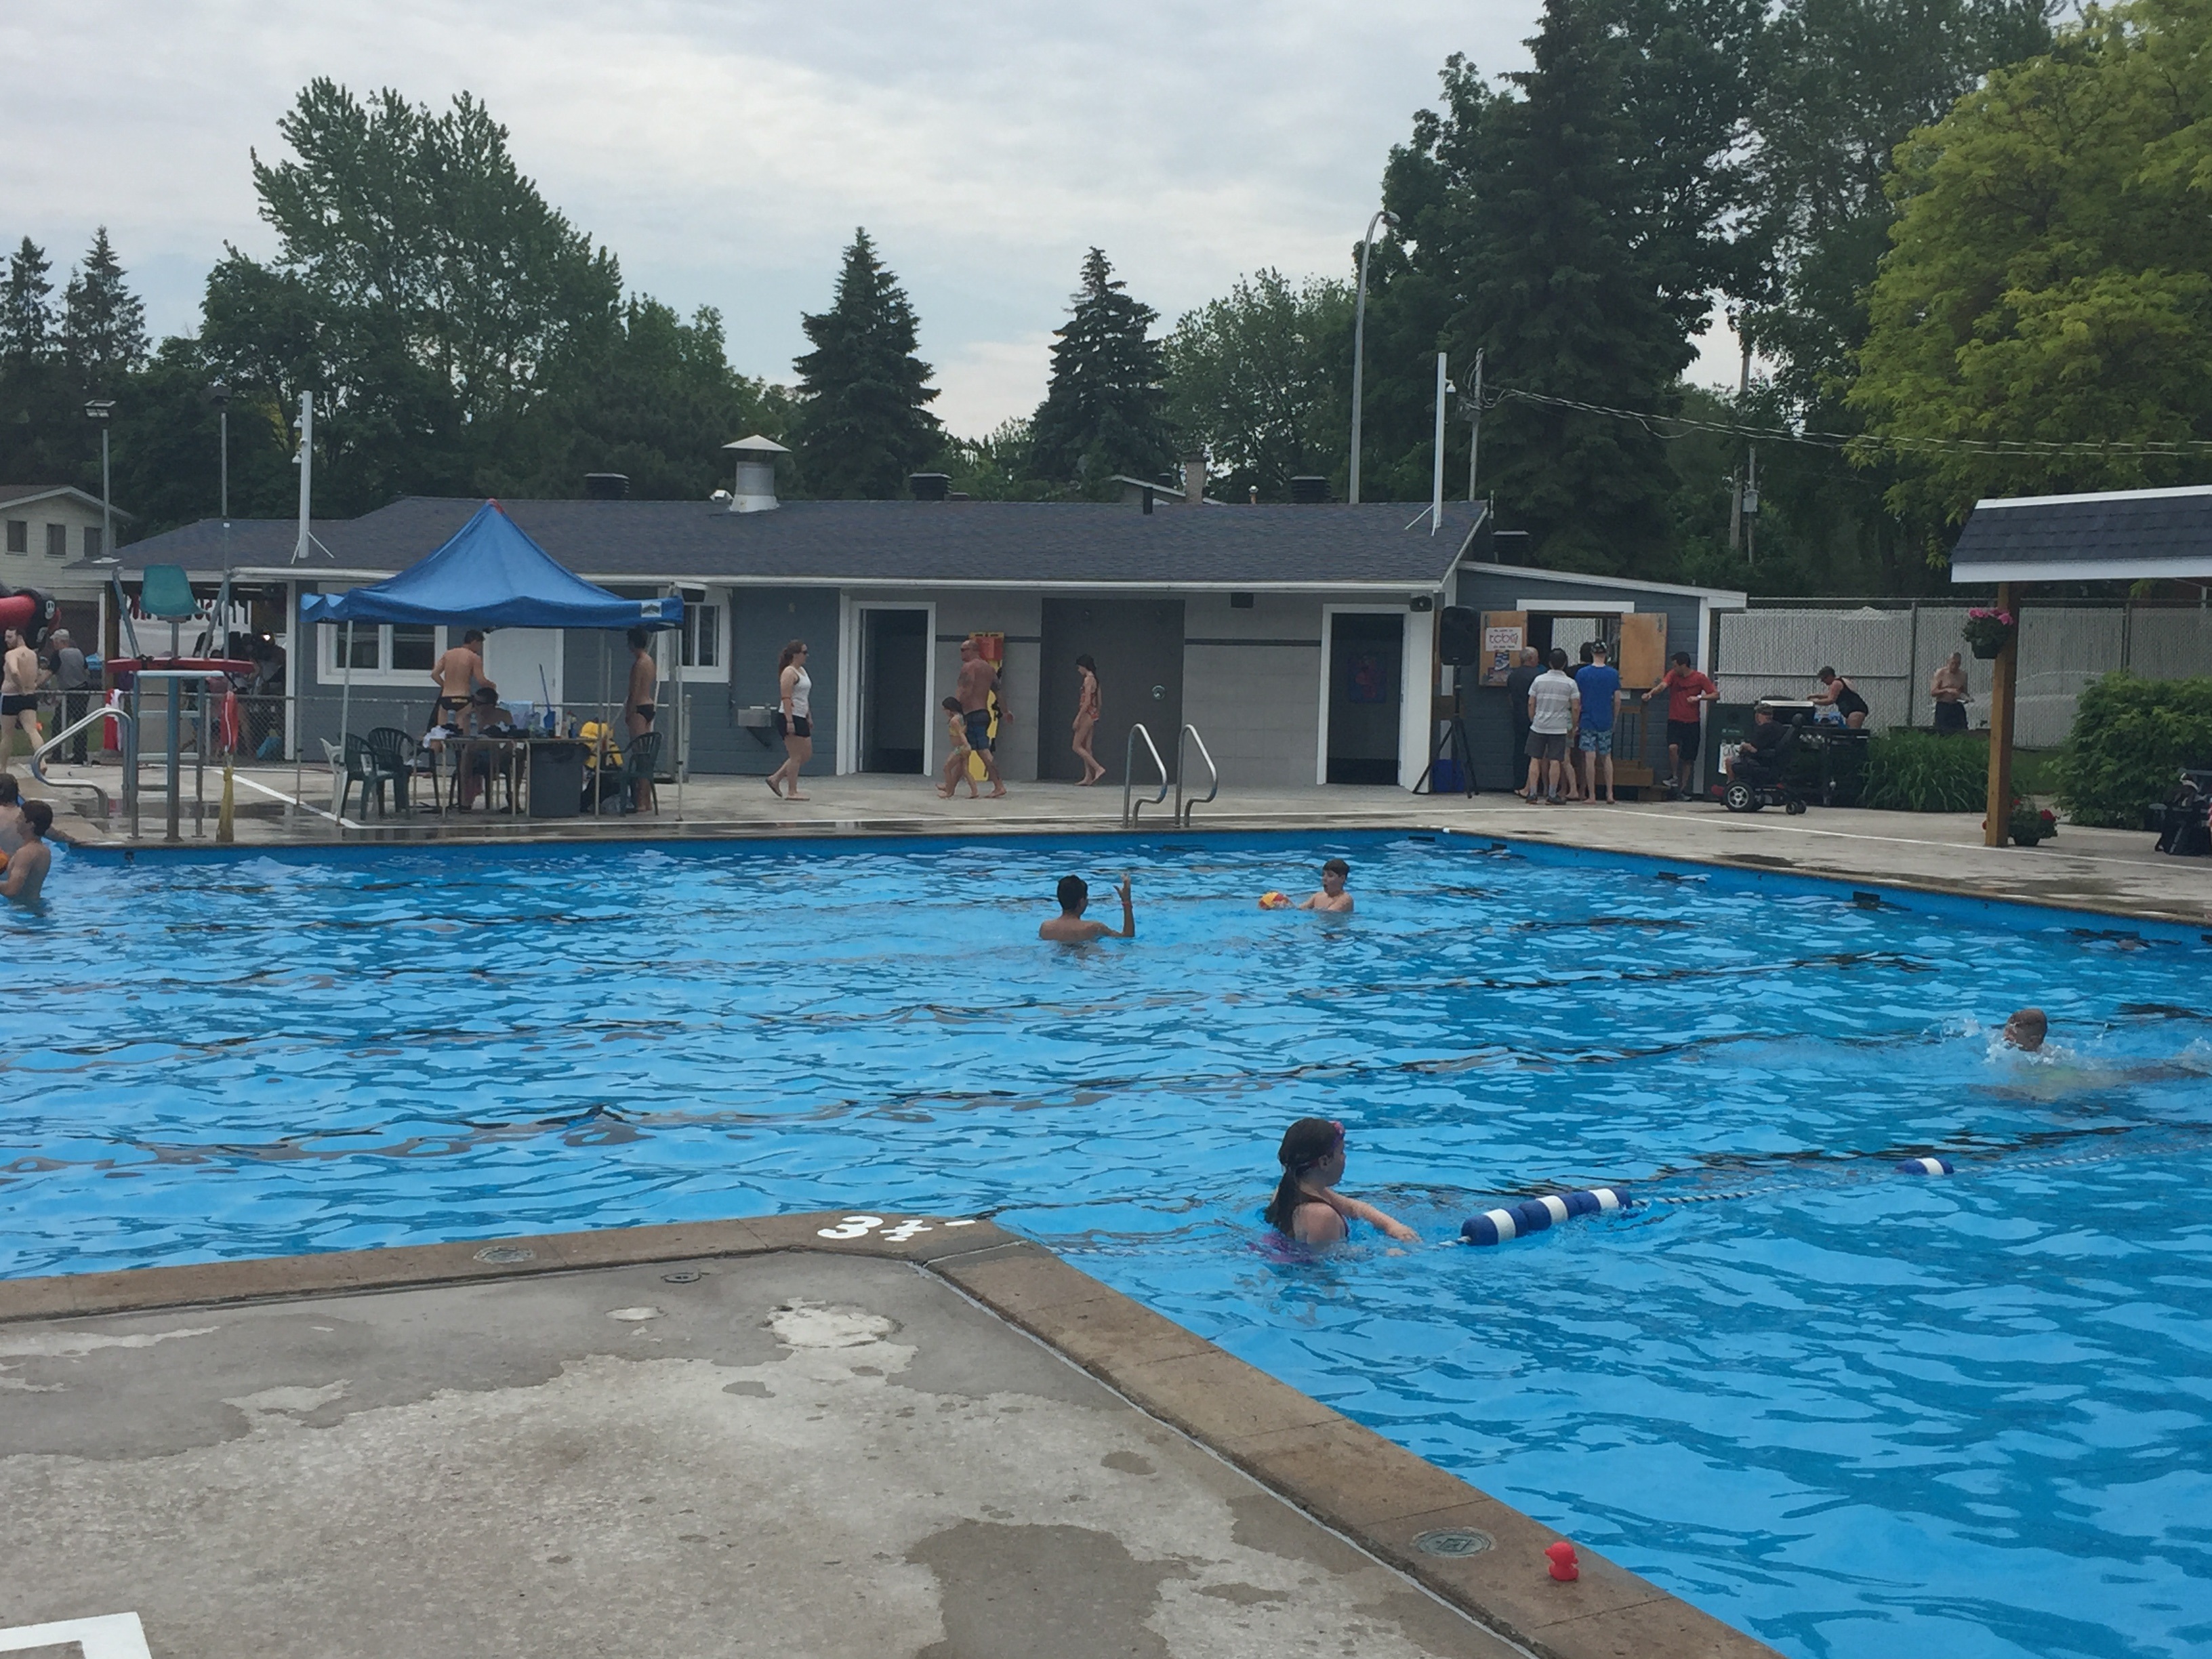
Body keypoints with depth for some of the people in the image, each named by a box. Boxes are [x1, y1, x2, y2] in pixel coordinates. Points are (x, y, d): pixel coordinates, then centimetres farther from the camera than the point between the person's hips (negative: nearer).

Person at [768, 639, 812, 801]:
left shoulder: (802, 671, 17)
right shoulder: (789, 672, -13)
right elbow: (786, 698, -20)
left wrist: (809, 717, 21)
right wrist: (789, 721, -25)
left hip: (800, 719, 10)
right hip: (789, 718, -10)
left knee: (807, 754, 12)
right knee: (796, 756, -6)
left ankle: (776, 778, 17)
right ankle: (792, 792, 1)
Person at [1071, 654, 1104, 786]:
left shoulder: (1088, 679, -13)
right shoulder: (1094, 679, 14)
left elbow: (1087, 701, -20)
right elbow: (1098, 702, 17)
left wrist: (1078, 718, -19)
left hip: (1087, 715, -10)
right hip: (1093, 715, 10)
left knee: (1076, 746, -6)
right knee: (1086, 747, 10)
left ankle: (1098, 769, -14)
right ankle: (1088, 777, 7)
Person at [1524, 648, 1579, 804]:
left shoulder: (1539, 680, 1)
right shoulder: (1570, 683, -2)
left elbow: (1531, 704, 4)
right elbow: (1575, 708, -2)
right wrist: (1574, 726, 11)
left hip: (1538, 726, 1)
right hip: (1559, 727, -1)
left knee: (1535, 759, 4)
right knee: (1555, 761, 1)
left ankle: (1532, 793, 1)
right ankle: (1552, 795, 3)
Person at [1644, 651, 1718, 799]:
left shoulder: (1699, 678, -2)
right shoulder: (1673, 674, 1)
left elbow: (1716, 695, -2)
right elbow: (1663, 685, -16)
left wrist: (1699, 698, -16)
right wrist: (1650, 693, -35)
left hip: (1692, 723, 0)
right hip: (1675, 720, 0)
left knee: (1688, 759, 3)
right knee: (1673, 747, -24)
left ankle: (1682, 789, 14)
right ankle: (1675, 778, -2)